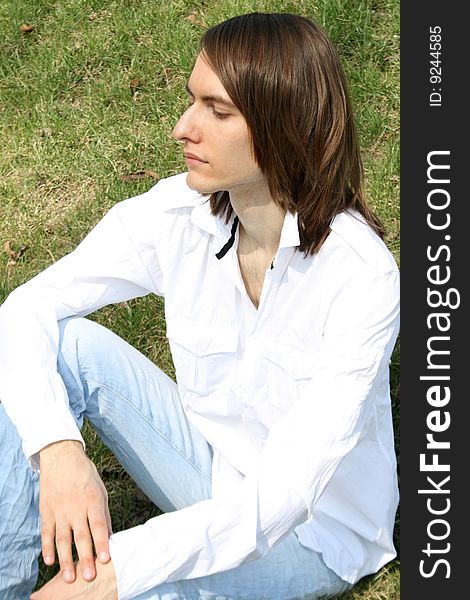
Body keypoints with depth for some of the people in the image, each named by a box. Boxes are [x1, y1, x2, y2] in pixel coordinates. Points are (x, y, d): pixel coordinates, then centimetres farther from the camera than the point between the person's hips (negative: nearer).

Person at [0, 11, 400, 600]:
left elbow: (284, 492, -33)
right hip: (210, 474, 5)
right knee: (70, 345, -20)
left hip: (313, 533, -4)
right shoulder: (177, 214, -15)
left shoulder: (362, 279, -29)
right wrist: (59, 449, -33)